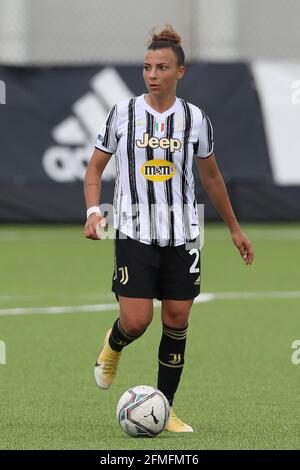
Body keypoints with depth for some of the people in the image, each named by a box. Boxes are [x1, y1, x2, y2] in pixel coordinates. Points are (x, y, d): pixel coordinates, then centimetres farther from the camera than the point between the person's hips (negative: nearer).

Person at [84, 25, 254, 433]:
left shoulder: (195, 119, 3)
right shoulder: (123, 113, -2)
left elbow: (211, 176, 16)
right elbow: (95, 168, 6)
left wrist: (234, 229, 20)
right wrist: (93, 210, -12)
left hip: (182, 234, 2)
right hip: (135, 234, -2)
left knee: (177, 320, 0)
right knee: (136, 322, -12)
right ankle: (113, 346, 25)